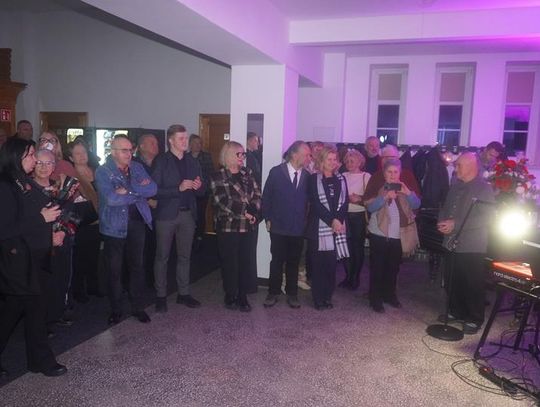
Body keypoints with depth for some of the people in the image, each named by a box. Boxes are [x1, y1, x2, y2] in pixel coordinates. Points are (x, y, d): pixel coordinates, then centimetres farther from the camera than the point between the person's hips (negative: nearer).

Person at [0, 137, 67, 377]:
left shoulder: (24, 184, 9)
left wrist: (50, 234, 5)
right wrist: (41, 218, -20)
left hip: (28, 256, 9)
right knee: (35, 306, 0)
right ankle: (42, 360, 16)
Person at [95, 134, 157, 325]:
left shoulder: (137, 167, 6)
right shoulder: (103, 171, -7)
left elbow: (152, 188, -8)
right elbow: (111, 198, -22)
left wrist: (129, 189, -20)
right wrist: (139, 191, -13)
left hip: (137, 223, 3)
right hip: (114, 226, -3)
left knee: (137, 266, 11)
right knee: (114, 269, 8)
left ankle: (138, 307, 24)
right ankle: (116, 309, 23)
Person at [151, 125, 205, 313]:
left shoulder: (193, 162, 10)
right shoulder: (161, 161, -4)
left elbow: (201, 191, 12)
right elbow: (156, 190, -12)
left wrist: (198, 187, -11)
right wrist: (179, 188, -21)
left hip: (187, 214, 4)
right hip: (166, 214, -4)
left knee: (184, 256, 11)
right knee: (162, 257, 5)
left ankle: (183, 293, 22)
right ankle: (161, 296, 15)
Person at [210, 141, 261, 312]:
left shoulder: (247, 174, 10)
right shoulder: (218, 177, -4)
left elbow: (257, 195, 3)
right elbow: (223, 201, -13)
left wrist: (253, 214, -13)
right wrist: (244, 212, -14)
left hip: (249, 226, 4)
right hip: (228, 226, -4)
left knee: (246, 262, 7)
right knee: (229, 263, 6)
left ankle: (243, 296, 20)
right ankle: (230, 296, 21)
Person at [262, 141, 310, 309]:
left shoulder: (307, 175, 0)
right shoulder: (276, 172, -4)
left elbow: (308, 200, 6)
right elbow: (266, 197, 0)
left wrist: (306, 221, 1)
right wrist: (267, 219, -1)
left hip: (298, 228, 2)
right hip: (278, 227, -2)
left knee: (294, 262, 11)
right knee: (277, 261, 7)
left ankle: (292, 294, 24)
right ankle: (273, 293, 21)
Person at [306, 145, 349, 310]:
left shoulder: (341, 179, 13)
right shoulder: (314, 179, 1)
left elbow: (345, 202, 7)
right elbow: (316, 203, -8)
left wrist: (338, 220, -9)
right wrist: (331, 220, -14)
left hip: (337, 228, 3)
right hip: (319, 227, -3)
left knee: (331, 264, 3)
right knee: (318, 264, 0)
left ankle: (328, 297, 15)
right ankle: (318, 298, 9)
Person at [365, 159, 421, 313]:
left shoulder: (404, 188, 9)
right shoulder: (378, 188, -2)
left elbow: (416, 205, -3)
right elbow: (370, 207, -16)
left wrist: (408, 193, -19)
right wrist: (385, 197, -30)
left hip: (397, 235, 4)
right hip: (379, 234, -4)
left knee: (393, 268, 14)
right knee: (377, 268, -1)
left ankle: (389, 295, 31)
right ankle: (375, 299, 9)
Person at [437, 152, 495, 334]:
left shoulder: (484, 188, -10)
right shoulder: (456, 186, 12)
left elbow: (484, 218, -19)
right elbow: (446, 208, 21)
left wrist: (455, 224, -21)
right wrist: (443, 222, -1)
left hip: (472, 246, -6)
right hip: (453, 243, 7)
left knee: (474, 284, 4)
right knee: (455, 281, 15)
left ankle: (474, 319, 17)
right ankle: (457, 311, 31)